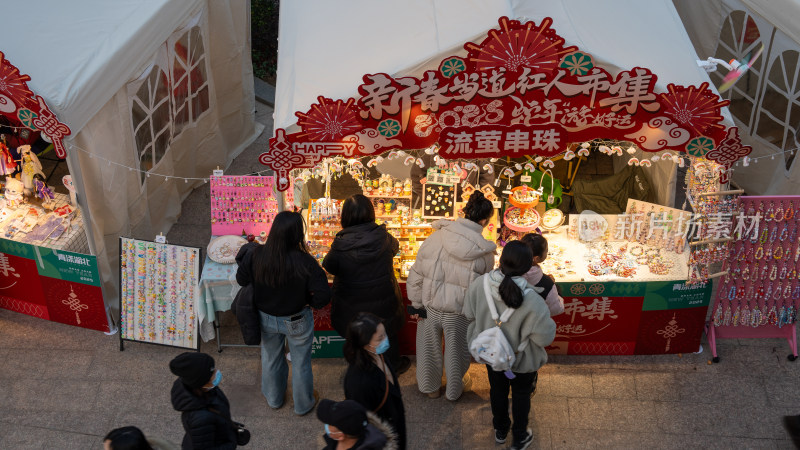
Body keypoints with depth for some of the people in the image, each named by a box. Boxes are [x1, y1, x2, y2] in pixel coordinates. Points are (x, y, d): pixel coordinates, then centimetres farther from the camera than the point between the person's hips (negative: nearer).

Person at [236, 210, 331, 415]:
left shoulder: (255, 255, -24)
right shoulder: (305, 262, -32)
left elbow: (241, 280, -8)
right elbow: (323, 296, -29)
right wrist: (309, 301, -7)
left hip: (266, 318, 3)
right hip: (297, 321, -3)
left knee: (270, 358, 28)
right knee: (301, 363, 22)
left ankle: (274, 398, 52)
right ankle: (303, 404, 44)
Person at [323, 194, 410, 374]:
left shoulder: (340, 245, -25)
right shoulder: (383, 238, -20)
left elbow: (329, 267, -9)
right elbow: (394, 247, 3)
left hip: (352, 303, -1)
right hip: (383, 300, 1)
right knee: (389, 332, 26)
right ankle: (394, 365, 47)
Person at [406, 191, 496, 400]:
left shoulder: (435, 238, -15)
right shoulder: (484, 253, -18)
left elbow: (416, 276, -8)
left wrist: (417, 304, 4)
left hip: (430, 306, 2)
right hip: (459, 312, -1)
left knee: (429, 347, 26)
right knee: (456, 351, 24)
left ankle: (429, 386, 48)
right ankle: (454, 390, 48)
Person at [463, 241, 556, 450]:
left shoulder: (479, 285, -27)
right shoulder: (531, 301, -39)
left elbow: (469, 314, -8)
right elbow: (545, 337, -27)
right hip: (521, 359, -3)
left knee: (497, 390, 29)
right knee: (521, 396, 25)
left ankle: (500, 430, 53)